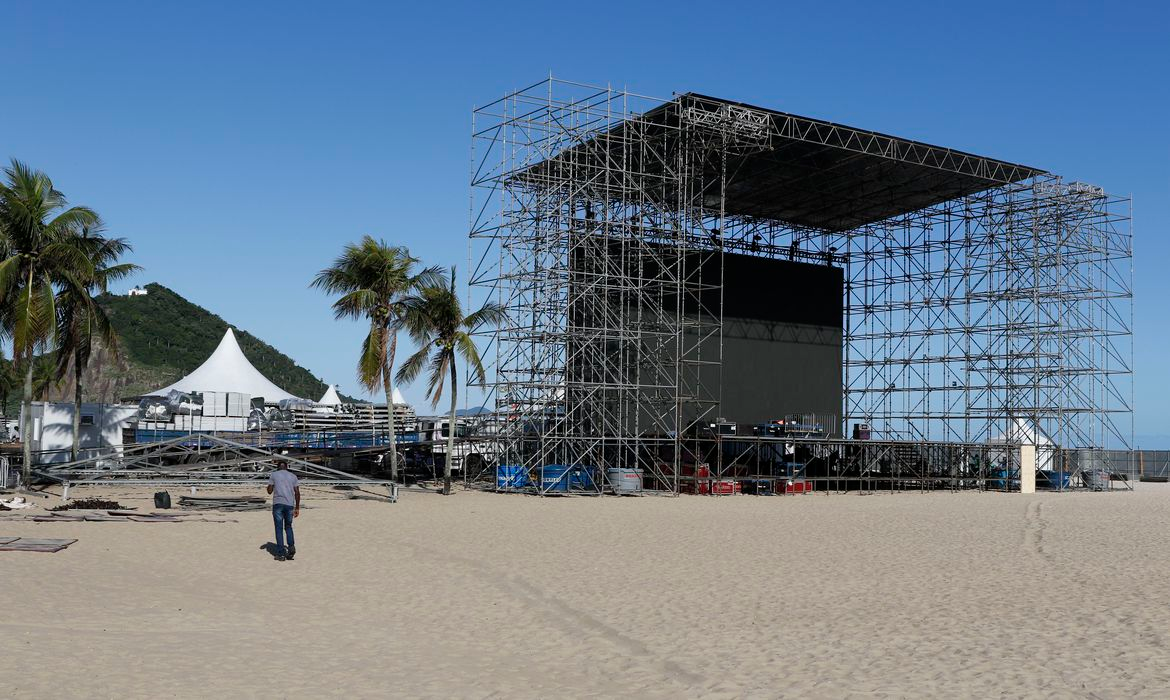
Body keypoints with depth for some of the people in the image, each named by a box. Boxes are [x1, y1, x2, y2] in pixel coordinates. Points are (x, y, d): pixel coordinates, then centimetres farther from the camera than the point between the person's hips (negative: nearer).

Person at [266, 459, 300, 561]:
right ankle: (291, 547, -4)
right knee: (288, 527, 17)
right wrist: (297, 508, 11)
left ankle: (281, 554, -3)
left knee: (279, 529, 1)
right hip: (290, 504, 2)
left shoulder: (273, 475, 6)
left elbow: (269, 491, 6)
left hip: (278, 504, -2)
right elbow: (297, 493, 7)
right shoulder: (293, 476, 13)